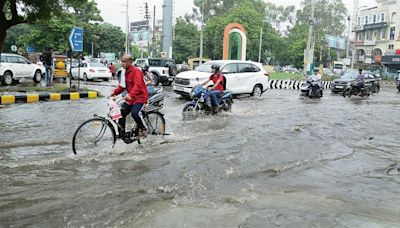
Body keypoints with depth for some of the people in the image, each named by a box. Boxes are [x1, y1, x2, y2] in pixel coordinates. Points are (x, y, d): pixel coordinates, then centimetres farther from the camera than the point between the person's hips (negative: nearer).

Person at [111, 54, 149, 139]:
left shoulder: (136, 71, -17)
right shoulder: (124, 72, 10)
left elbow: (138, 85, -30)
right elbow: (122, 86, 16)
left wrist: (130, 94, -45)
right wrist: (114, 92, 1)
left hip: (140, 97, -8)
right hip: (130, 98, 9)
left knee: (135, 113, -28)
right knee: (122, 113, 1)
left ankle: (143, 129, -5)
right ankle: (121, 134, 11)